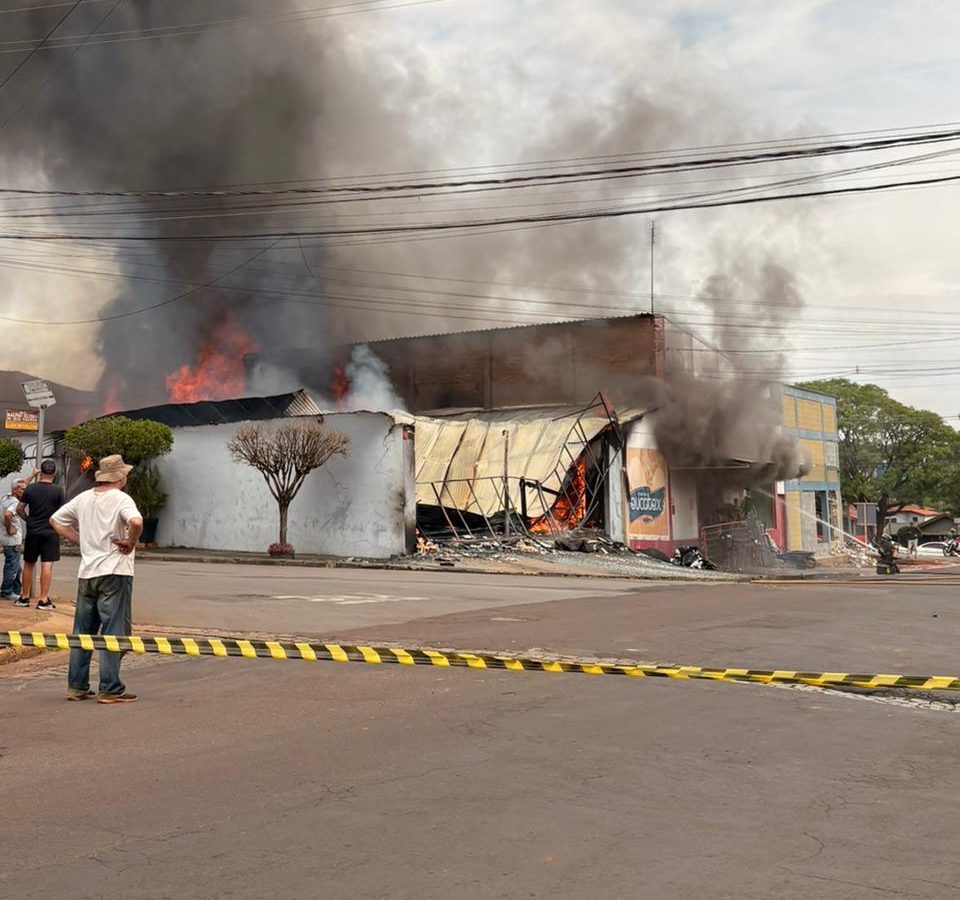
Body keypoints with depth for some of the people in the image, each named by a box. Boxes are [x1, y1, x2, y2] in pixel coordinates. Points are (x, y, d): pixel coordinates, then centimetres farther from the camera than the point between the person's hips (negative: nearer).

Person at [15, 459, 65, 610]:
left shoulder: (30, 488, 0)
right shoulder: (58, 490, -7)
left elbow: (19, 509, 3)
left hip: (32, 531, 2)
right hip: (51, 532, -2)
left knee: (28, 564, 13)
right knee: (47, 565, -4)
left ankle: (25, 597, 21)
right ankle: (43, 600, -6)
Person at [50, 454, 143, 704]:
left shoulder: (83, 498, 10)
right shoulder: (120, 499, -11)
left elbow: (56, 520, 20)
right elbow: (136, 522, -31)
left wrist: (80, 539, 14)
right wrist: (130, 542, -14)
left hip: (86, 573, 7)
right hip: (114, 572, -7)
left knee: (82, 631, 15)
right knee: (113, 631, -1)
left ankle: (76, 686, 20)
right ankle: (110, 690, -1)